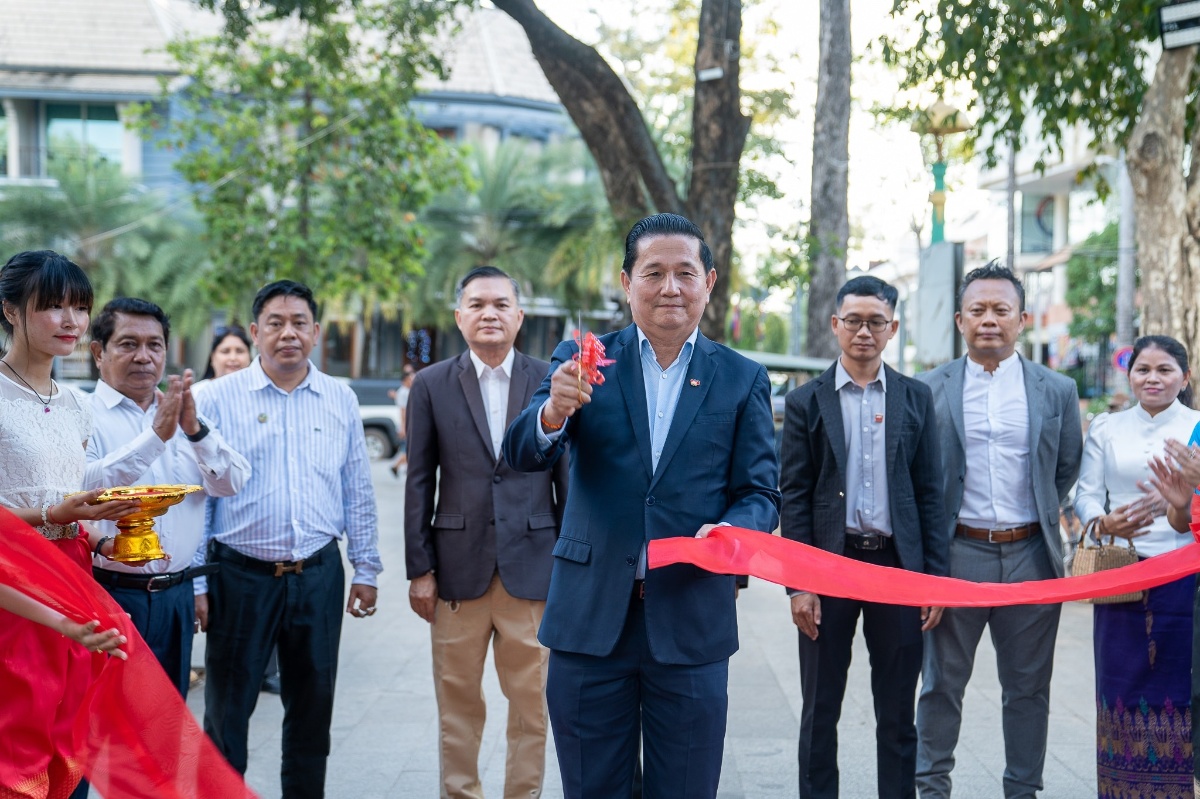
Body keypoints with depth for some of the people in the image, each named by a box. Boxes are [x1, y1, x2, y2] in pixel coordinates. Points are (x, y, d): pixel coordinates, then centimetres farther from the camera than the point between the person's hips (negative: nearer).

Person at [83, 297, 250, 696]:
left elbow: (232, 482, -1)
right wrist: (156, 435, -26)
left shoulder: (187, 416, 12)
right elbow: (83, 487, -22)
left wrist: (195, 429, -17)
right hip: (109, 594, -5)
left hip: (176, 596, 5)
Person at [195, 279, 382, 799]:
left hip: (319, 575, 3)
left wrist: (366, 569, 9)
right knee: (226, 713, 5)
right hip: (240, 574, -2)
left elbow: (358, 494, 11)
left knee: (312, 712, 11)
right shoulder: (220, 399, -2)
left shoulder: (341, 400, 6)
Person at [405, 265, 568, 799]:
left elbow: (567, 476, 5)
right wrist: (419, 569, 0)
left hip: (533, 568, 0)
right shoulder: (432, 385, 5)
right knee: (457, 701, 8)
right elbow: (419, 482, 4)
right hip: (458, 568, 1)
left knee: (531, 702, 5)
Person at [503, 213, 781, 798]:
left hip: (692, 623, 0)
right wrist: (554, 412, -31)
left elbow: (761, 493, 4)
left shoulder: (743, 380, 5)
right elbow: (522, 456, -9)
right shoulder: (582, 360, 3)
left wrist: (730, 529, -19)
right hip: (592, 617, 0)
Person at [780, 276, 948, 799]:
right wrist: (797, 584, -7)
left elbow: (930, 494, 6)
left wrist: (936, 577, -1)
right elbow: (793, 499, 0)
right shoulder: (806, 402, 2)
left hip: (897, 563, 1)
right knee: (820, 711, 8)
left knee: (897, 713, 8)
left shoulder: (916, 399, 6)